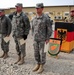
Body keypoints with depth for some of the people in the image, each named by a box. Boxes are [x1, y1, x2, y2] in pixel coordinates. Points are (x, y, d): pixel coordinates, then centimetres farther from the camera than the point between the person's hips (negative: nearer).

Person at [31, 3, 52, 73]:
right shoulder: (34, 18, 5)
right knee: (36, 52, 12)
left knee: (42, 53, 2)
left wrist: (47, 39, -13)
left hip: (43, 39, -6)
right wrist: (34, 36, 13)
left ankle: (41, 67, 17)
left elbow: (49, 29, -11)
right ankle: (37, 65, 27)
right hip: (36, 39, 6)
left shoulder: (46, 18, -13)